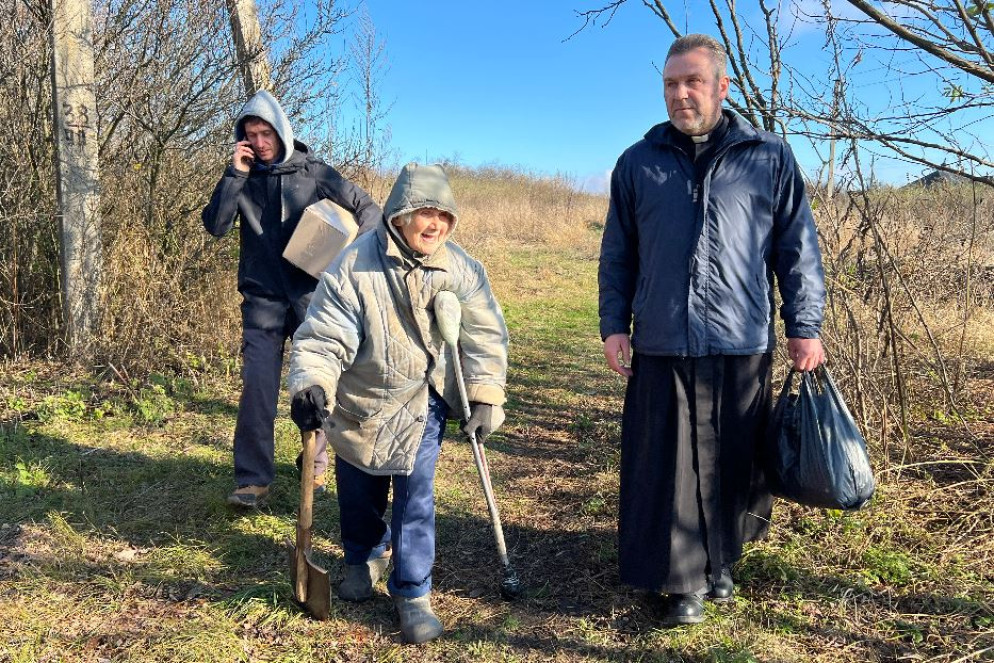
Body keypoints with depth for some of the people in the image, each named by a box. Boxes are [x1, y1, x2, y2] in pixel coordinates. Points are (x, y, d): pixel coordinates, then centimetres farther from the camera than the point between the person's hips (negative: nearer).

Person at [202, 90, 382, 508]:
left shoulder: (313, 172, -1)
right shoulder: (242, 179, 4)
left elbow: (367, 209, 4)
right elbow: (214, 226, -7)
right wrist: (235, 173, -13)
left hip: (312, 296, 0)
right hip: (262, 300, 1)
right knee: (256, 387, -7)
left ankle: (316, 466, 28)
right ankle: (253, 478, 2)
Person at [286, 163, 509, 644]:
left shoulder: (461, 269, -13)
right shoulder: (356, 265, -21)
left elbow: (485, 335, -7)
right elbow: (323, 335, -23)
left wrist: (486, 396, -13)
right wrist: (310, 385, -40)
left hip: (423, 402, 0)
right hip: (360, 401, 0)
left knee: (416, 494, -7)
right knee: (359, 491, 16)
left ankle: (412, 593, 11)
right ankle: (364, 556, 46)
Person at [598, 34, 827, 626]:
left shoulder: (769, 158, 5)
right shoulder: (638, 163, 8)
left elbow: (798, 249, 7)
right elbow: (617, 255, 12)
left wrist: (804, 324, 2)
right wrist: (614, 326, 5)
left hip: (743, 348, 0)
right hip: (661, 348, 1)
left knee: (734, 465, 11)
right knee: (669, 469, 3)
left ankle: (721, 562, 33)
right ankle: (684, 581, 18)